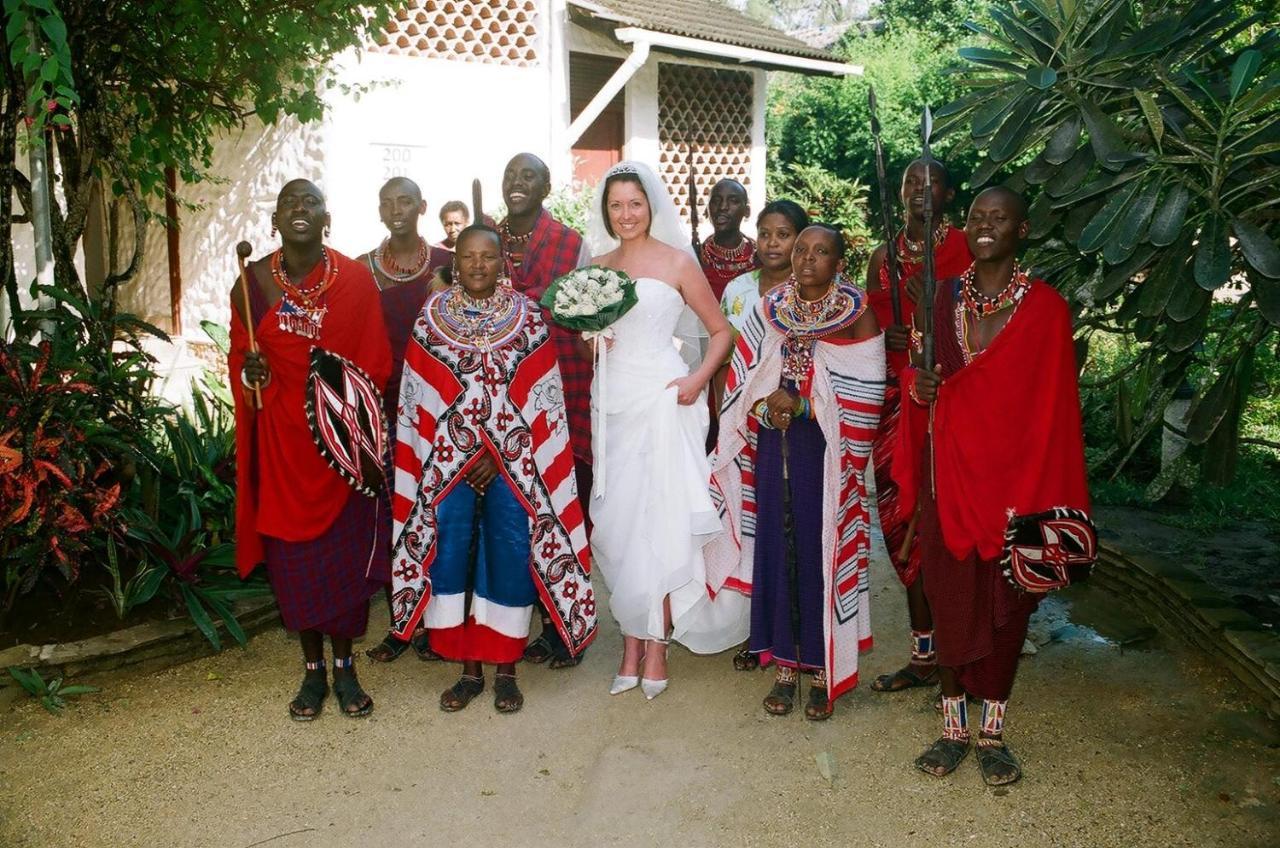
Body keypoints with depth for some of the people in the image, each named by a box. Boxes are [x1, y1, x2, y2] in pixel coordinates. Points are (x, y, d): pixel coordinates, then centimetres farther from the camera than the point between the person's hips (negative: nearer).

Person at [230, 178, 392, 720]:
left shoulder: (356, 279, -3)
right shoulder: (253, 281, 1)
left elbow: (376, 361, -2)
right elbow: (239, 355, 12)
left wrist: (352, 402, -16)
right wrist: (248, 370, -10)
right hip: (281, 437, 1)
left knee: (348, 553, 5)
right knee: (293, 555, 7)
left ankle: (344, 667, 23)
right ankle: (313, 670, 24)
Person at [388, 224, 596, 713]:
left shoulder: (528, 318, 0)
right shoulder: (431, 317, 3)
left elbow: (539, 401, -3)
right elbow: (418, 400, 2)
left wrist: (495, 455, -10)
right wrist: (462, 455, -5)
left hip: (512, 462, -1)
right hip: (449, 463, 1)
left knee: (509, 559, -1)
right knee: (449, 557, 0)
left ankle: (504, 672, 15)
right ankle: (468, 670, 15)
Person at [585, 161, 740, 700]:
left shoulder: (676, 263, -1)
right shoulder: (598, 266, 12)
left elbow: (720, 331, 2)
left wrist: (698, 379, -12)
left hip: (662, 397, -4)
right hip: (612, 400, 4)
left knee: (660, 516, -3)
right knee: (617, 519, 4)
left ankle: (656, 644, 9)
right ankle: (632, 644, 13)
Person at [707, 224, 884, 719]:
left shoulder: (856, 314, -3)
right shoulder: (769, 308, 7)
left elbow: (863, 396, -10)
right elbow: (744, 382, 8)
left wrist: (801, 405, -14)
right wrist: (765, 409, -10)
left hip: (828, 453, -3)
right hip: (775, 447, 3)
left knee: (824, 551, 0)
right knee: (777, 548, 4)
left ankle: (823, 667, 15)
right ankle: (785, 663, 17)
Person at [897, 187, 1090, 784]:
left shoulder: (1045, 308, -4)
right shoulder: (943, 298, 5)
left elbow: (1054, 405, -6)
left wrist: (1048, 497, -10)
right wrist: (919, 386, -9)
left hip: (1013, 473, -2)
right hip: (950, 471, 3)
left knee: (1006, 602, 7)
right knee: (950, 596, 7)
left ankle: (993, 733, 22)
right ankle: (954, 726, 22)